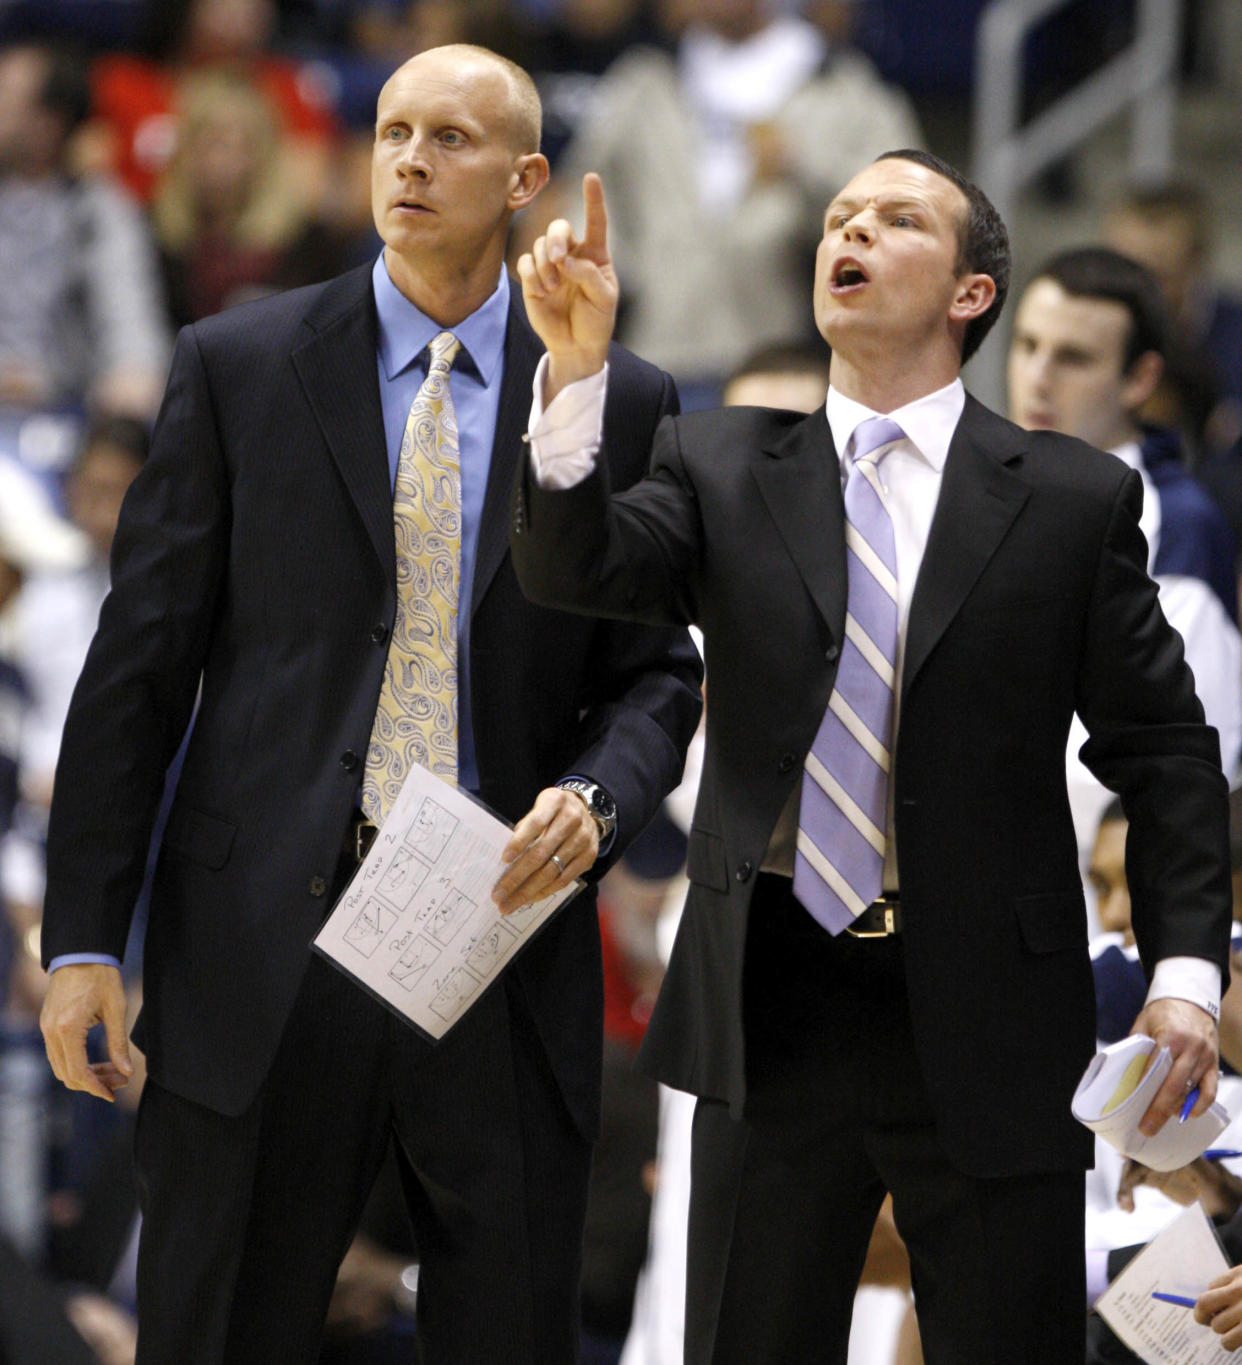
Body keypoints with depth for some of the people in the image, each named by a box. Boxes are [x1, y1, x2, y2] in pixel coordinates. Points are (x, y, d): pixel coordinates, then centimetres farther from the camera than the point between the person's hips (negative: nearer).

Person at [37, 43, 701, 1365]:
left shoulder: (617, 403, 7)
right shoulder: (235, 365, 4)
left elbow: (656, 671, 11)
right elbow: (140, 660, 3)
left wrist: (598, 799, -12)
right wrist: (83, 935, -3)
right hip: (265, 943, -1)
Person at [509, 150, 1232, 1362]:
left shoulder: (1075, 501, 2)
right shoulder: (720, 468, 7)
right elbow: (575, 568, -10)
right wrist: (576, 367, -27)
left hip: (990, 1026, -2)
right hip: (772, 1010, 2)